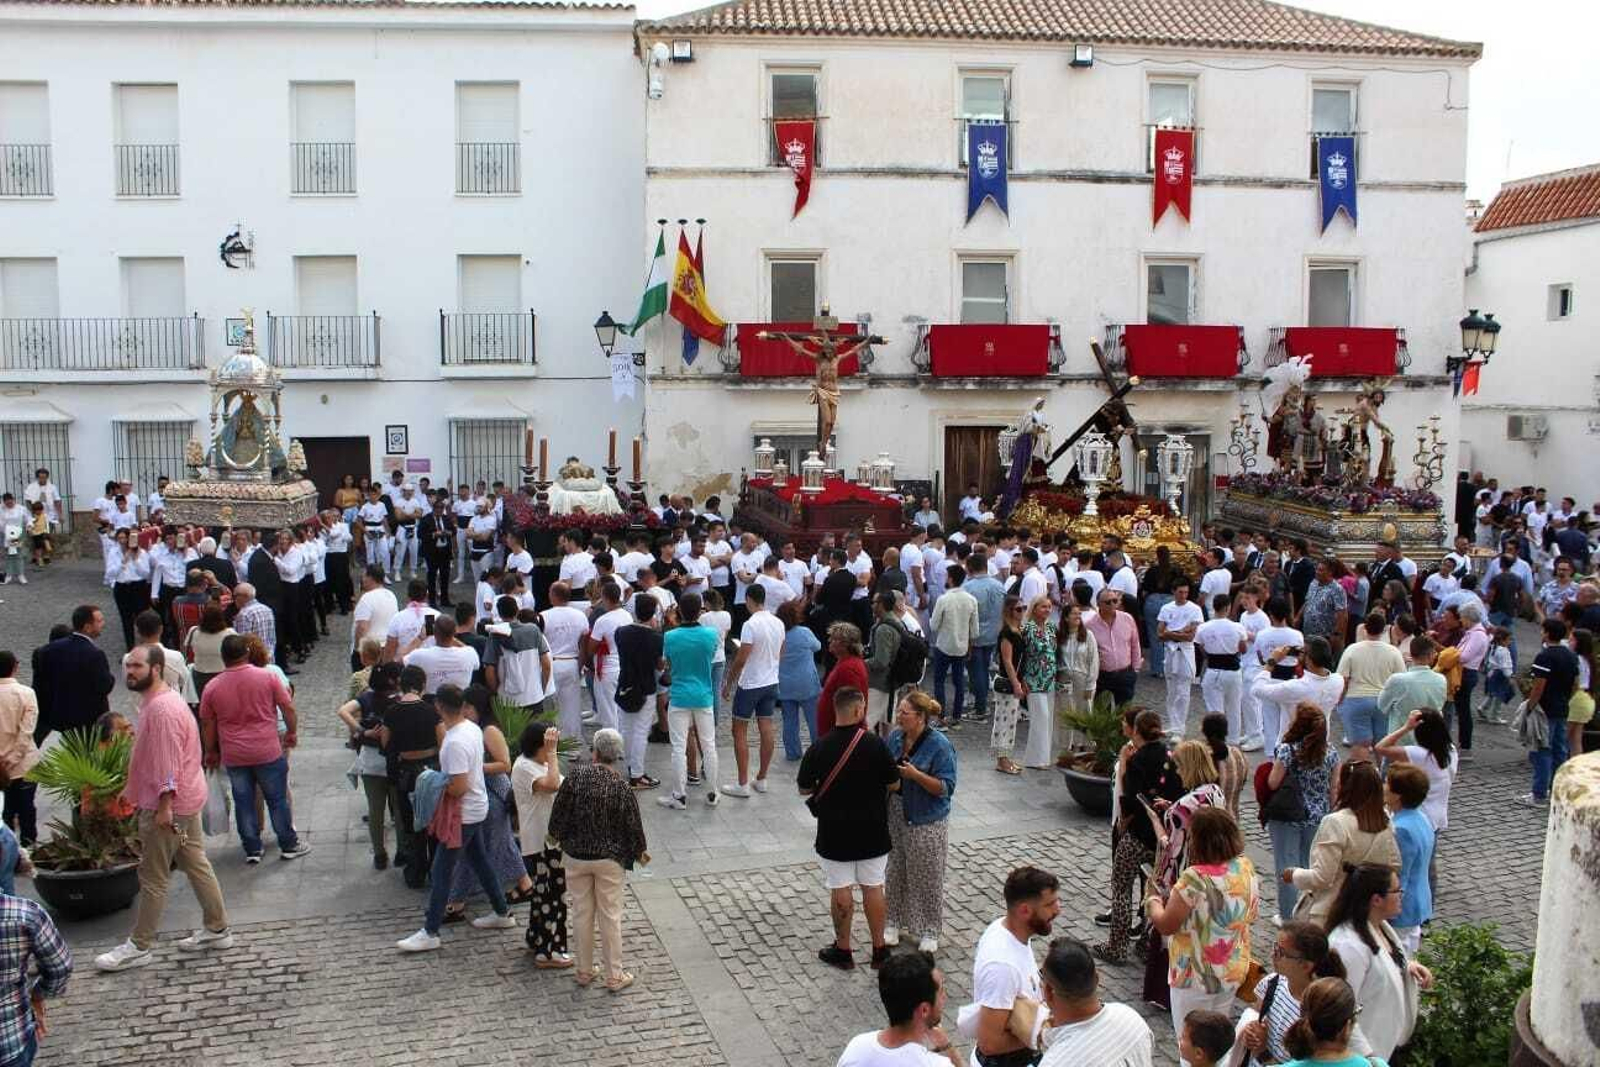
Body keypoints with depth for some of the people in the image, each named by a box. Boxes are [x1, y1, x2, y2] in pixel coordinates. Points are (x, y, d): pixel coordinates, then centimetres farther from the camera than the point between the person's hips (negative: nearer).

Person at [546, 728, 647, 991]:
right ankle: (614, 976, 16)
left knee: (582, 912, 14)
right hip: (609, 858, -1)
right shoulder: (621, 785, -14)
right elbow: (632, 824, -7)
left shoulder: (576, 776, -13)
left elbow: (559, 813, -5)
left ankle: (584, 970, 26)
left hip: (576, 856, 1)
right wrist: (639, 852, 12)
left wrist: (556, 836, 17)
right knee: (610, 915, 9)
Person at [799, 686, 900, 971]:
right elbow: (894, 784, -5)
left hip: (834, 833, 0)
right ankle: (879, 949, 21)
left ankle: (843, 950, 21)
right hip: (872, 831, 1)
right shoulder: (875, 744, -14)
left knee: (840, 890, 10)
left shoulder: (818, 749, -12)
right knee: (873, 888, 12)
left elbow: (805, 789, -2)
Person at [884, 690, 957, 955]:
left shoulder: (939, 746, -19)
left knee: (927, 877, 7)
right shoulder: (895, 737, 0)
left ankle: (929, 931, 22)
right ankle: (895, 922, 34)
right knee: (896, 871, 17)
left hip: (926, 821, -6)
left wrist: (916, 775, -30)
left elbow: (946, 788, -20)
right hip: (896, 815, 6)